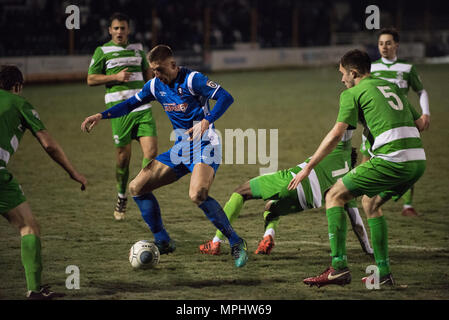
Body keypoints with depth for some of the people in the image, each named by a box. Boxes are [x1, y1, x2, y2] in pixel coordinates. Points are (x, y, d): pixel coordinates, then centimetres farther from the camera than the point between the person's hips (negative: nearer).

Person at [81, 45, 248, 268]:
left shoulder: (192, 79, -15)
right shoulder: (156, 85, 7)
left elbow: (225, 98, -21)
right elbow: (131, 104, 19)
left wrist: (206, 122, -34)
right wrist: (101, 116, 8)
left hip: (204, 145, -8)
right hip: (181, 148, 8)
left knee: (197, 195, -33)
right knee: (137, 188, 3)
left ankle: (237, 244, -20)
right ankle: (163, 242, 12)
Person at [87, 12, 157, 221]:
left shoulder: (137, 49, 15)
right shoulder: (102, 51, 3)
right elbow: (91, 79, 2)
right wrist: (116, 77, -10)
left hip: (142, 107, 3)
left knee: (151, 151, -11)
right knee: (123, 157, 0)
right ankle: (121, 197, 21)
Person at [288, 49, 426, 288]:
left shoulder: (353, 93, 3)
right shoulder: (391, 87, 25)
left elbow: (336, 134, -6)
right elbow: (419, 124, 29)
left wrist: (308, 168, -1)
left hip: (391, 159, -8)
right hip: (418, 161, 8)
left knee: (334, 197, 3)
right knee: (370, 203, 27)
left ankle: (339, 268, -8)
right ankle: (383, 273, 20)